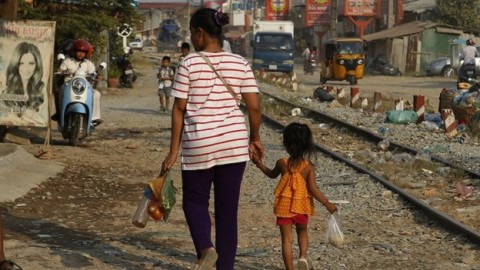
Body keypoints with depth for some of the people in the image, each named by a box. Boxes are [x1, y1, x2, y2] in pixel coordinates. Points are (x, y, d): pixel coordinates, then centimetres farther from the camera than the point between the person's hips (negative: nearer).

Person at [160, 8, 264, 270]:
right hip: (235, 143, 3)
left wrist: (173, 151, -1)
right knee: (228, 208, 10)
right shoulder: (240, 63, 2)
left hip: (199, 144, -3)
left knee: (195, 200, 15)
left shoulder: (189, 63, -6)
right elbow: (254, 106, 0)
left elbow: (179, 109, -5)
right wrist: (255, 139, 16)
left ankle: (205, 247, -11)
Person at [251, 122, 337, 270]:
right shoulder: (309, 167, -13)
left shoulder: (282, 164, -9)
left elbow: (272, 174, 13)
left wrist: (259, 164, 26)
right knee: (302, 231, 26)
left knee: (287, 238, 5)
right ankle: (303, 255, 5)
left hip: (284, 206, -1)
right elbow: (313, 189, -17)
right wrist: (327, 204, -10)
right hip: (302, 206, 1)